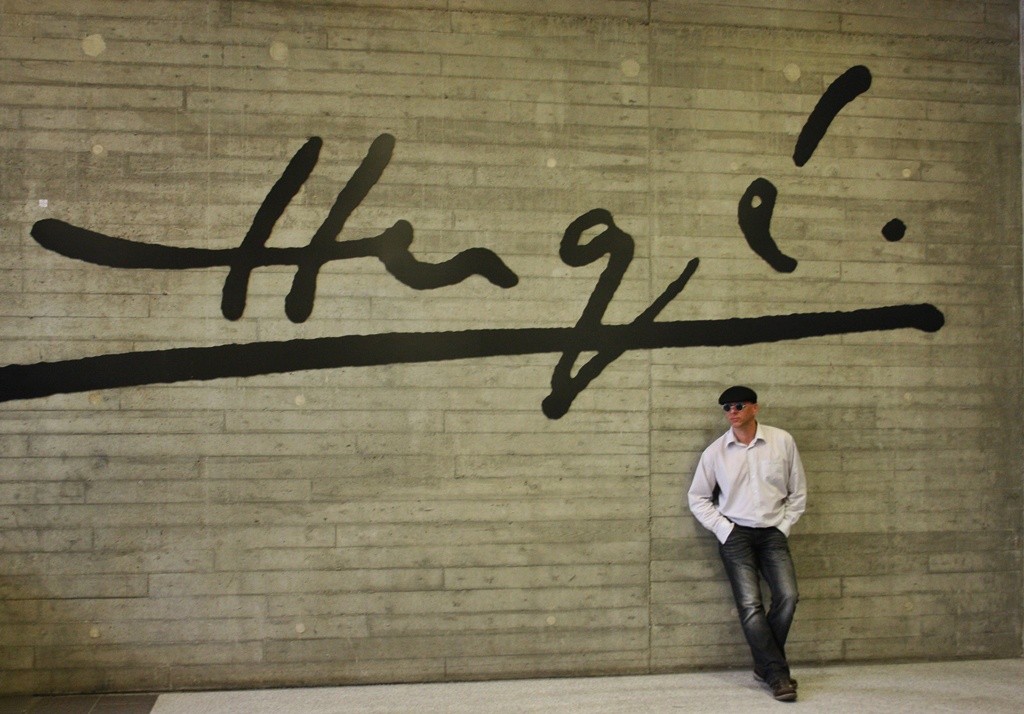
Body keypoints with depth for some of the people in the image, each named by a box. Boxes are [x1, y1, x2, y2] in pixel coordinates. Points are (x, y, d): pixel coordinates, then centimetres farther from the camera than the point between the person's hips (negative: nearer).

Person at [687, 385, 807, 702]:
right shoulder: (715, 452, -2)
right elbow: (698, 498, 8)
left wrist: (784, 527, 2)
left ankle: (765, 665, 7)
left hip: (773, 532, 1)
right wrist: (723, 530, -2)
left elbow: (798, 491, 8)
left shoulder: (782, 441, -1)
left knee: (788, 596, -14)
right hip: (735, 534, -1)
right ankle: (778, 675, -2)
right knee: (750, 605, -13)